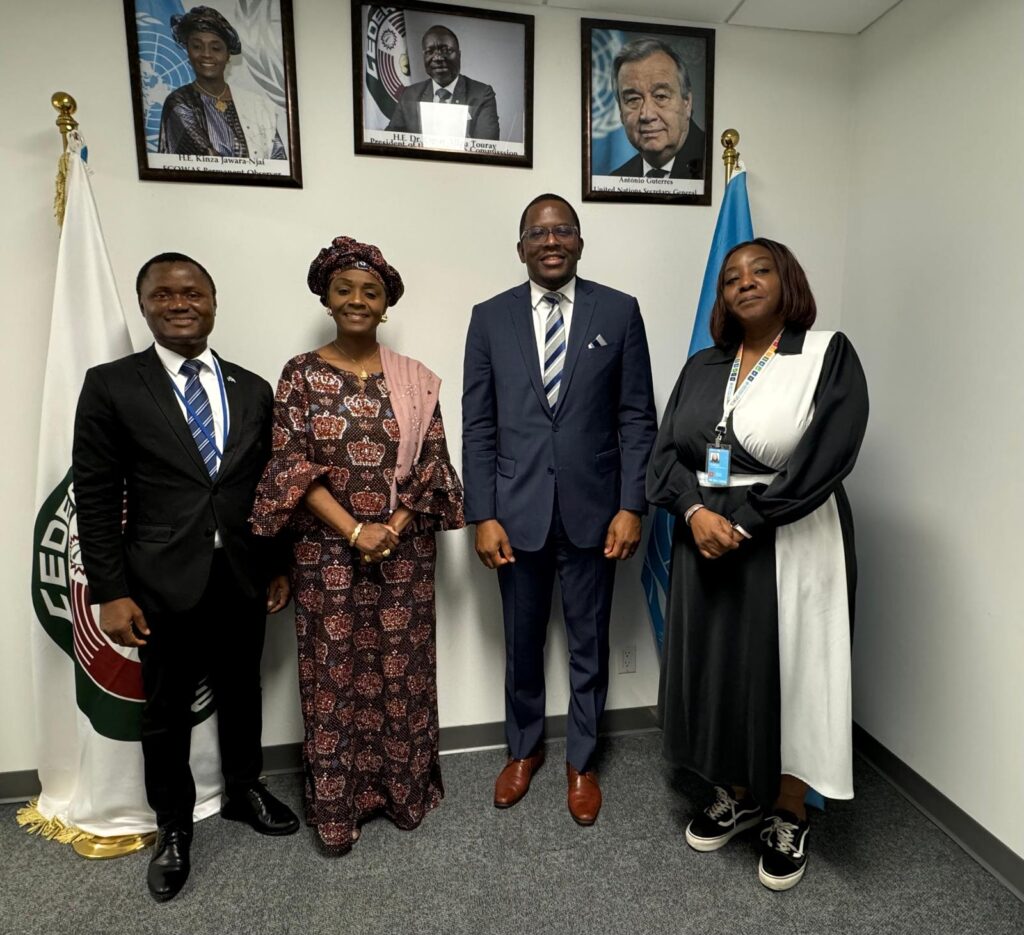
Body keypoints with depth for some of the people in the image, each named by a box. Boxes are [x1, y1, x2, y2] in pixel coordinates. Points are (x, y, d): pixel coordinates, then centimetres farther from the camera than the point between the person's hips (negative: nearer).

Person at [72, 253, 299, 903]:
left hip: (244, 581, 3)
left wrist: (278, 567, 6)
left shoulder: (253, 389, 4)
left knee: (243, 694, 20)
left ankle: (243, 790, 45)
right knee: (167, 713, 14)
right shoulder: (111, 386, -5)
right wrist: (111, 592, -9)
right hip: (164, 585, -2)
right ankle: (174, 825, 38)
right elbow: (96, 500, -6)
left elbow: (267, 485, 6)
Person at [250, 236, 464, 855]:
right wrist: (354, 531, -15)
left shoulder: (415, 381, 3)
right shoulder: (302, 375, 0)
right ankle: (336, 806, 29)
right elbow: (294, 468, -6)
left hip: (404, 554, 1)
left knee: (401, 673, 11)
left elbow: (430, 467, 0)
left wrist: (392, 530, -13)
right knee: (334, 676, 9)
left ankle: (405, 791, 33)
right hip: (328, 554, -1)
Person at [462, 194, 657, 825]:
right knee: (522, 643, 16)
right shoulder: (491, 318, 3)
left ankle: (582, 761, 36)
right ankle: (525, 749, 41)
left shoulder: (619, 311, 1)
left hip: (592, 509, 0)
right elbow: (478, 426, 1)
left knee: (589, 644, 13)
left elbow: (638, 418, 0)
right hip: (517, 512, 1)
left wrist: (631, 506, -7)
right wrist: (483, 516, -5)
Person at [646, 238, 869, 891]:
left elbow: (824, 458, -15)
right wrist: (697, 512, -16)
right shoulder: (701, 367, 10)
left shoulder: (829, 354, -4)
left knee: (789, 675, 7)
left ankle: (789, 817, 31)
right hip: (706, 544, 5)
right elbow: (667, 452, 3)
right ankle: (738, 797, 35)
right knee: (717, 672, 12)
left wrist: (742, 521, -17)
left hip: (790, 547, -4)